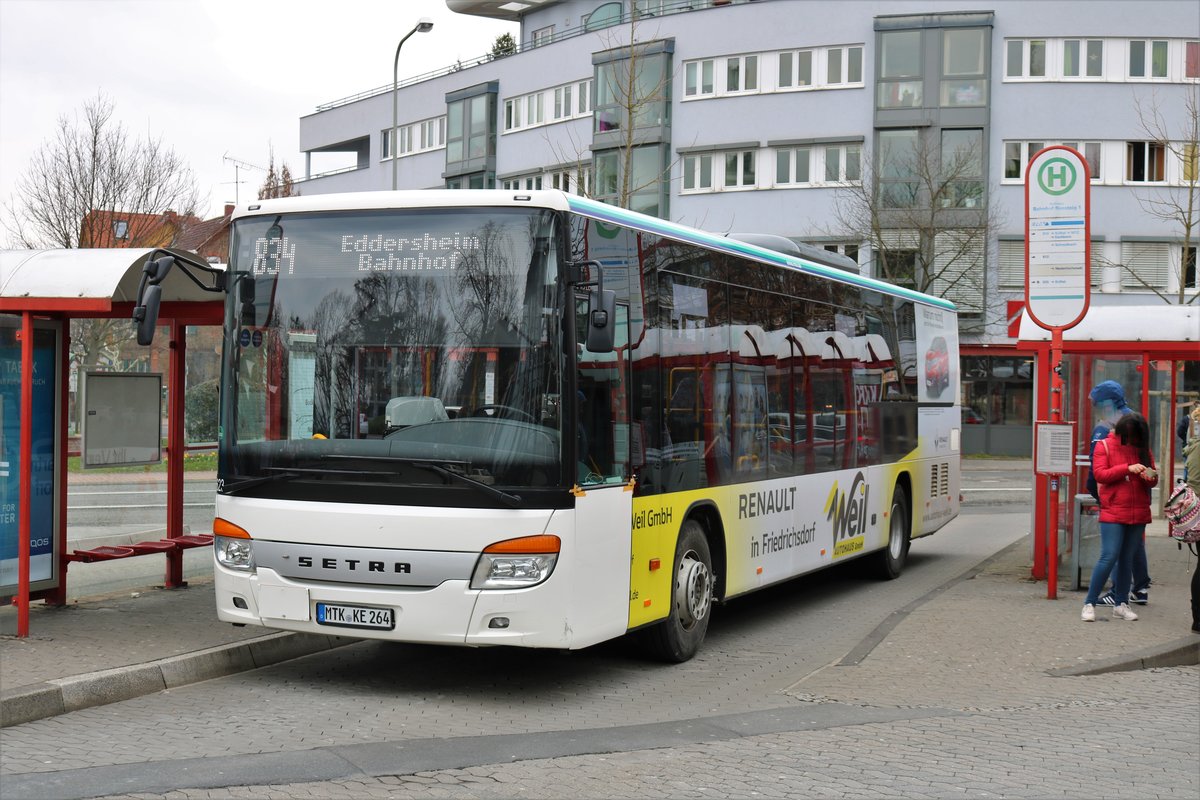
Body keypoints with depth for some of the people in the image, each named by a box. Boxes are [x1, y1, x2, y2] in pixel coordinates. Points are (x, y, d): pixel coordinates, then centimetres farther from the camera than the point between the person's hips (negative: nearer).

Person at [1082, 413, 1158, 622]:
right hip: (1113, 512, -5)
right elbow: (1099, 473, -10)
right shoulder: (1105, 445, 0)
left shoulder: (1143, 449, 12)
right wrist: (1127, 468, -19)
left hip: (1138, 513, 5)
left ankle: (1121, 604, 16)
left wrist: (1150, 477, -10)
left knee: (1127, 559, 9)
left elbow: (1153, 481, 14)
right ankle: (1089, 603, -3)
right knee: (1109, 557, -11)